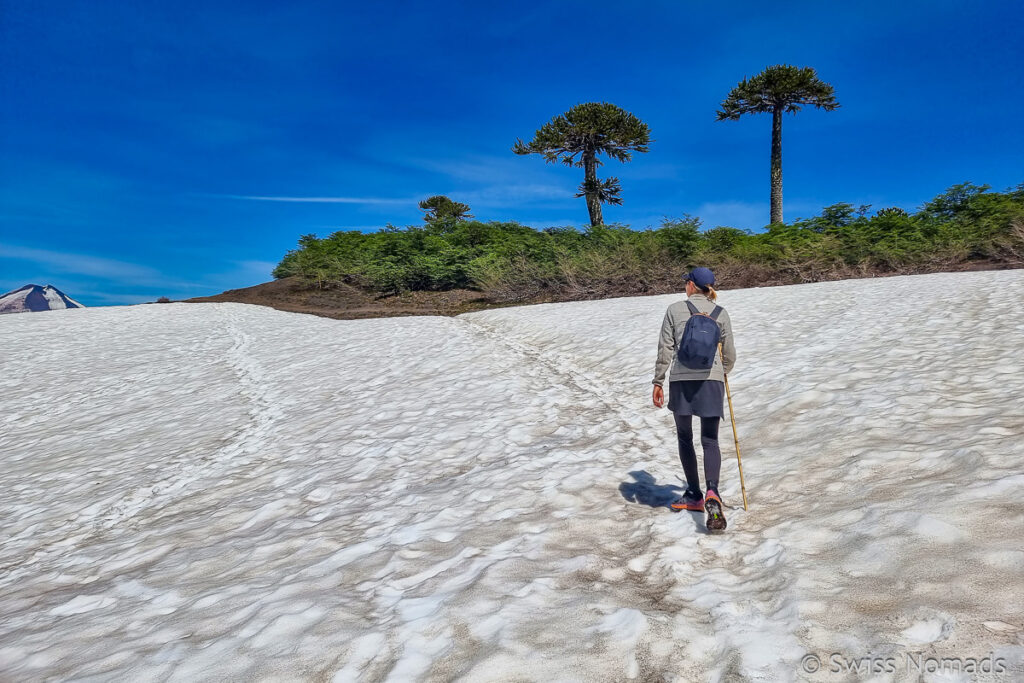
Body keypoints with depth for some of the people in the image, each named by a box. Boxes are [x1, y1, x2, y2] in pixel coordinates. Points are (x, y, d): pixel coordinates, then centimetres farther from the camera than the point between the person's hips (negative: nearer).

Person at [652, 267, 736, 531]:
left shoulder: (675, 309, 4)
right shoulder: (720, 313, 8)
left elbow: (665, 349, 0)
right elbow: (729, 354, 11)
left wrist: (658, 382, 6)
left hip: (681, 379, -1)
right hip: (712, 379, 1)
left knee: (685, 438, 14)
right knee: (710, 440, 3)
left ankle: (694, 495, 21)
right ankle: (712, 493, -19)